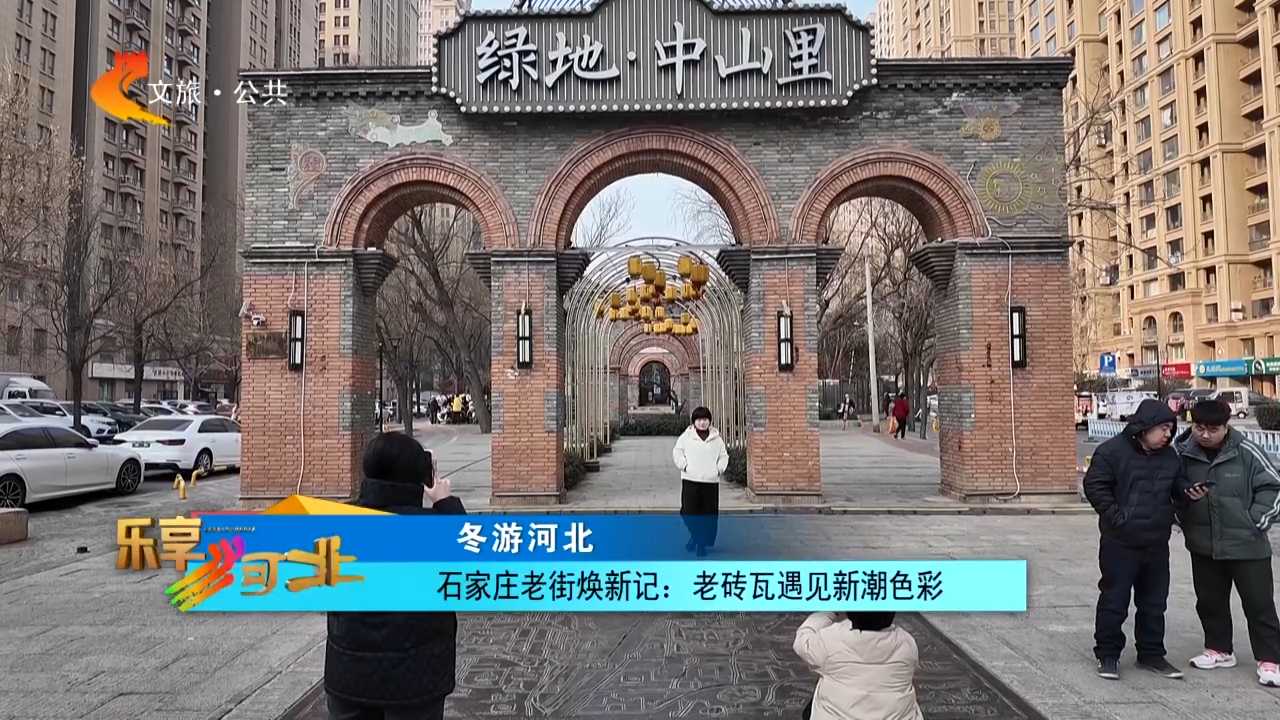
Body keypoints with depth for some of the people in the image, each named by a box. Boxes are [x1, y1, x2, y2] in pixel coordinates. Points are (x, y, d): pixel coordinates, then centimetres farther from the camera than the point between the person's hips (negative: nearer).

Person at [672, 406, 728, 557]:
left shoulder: (716, 438, 9)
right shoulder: (686, 436, 3)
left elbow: (724, 455, 16)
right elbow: (677, 452, 8)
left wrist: (719, 468, 2)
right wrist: (684, 466, -4)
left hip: (711, 481, 2)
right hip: (691, 480, -2)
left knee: (709, 514, 2)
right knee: (689, 511, -6)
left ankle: (702, 544, 14)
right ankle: (695, 534, 22)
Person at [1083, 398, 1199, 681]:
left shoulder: (1169, 455, 9)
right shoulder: (1112, 451, -11)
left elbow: (1178, 484, 17)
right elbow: (1094, 486, -12)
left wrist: (1188, 491, -7)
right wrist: (1116, 516, -18)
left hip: (1157, 543, 6)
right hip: (1120, 543, -6)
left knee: (1154, 603, 14)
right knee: (1114, 601, 1)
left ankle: (1151, 655, 28)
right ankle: (1107, 655, 14)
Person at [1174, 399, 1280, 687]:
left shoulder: (1247, 452, -11)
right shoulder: (1183, 452, -4)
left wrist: (1256, 521, -9)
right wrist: (1186, 523, -3)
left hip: (1247, 546, -3)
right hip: (1203, 545, 4)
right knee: (1210, 600, 15)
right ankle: (1219, 650, 31)